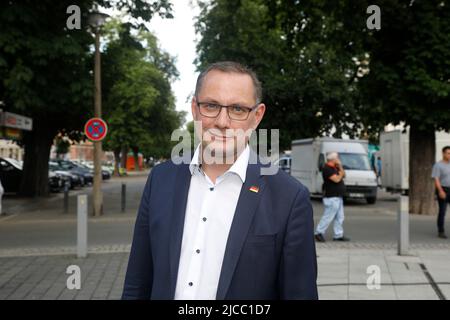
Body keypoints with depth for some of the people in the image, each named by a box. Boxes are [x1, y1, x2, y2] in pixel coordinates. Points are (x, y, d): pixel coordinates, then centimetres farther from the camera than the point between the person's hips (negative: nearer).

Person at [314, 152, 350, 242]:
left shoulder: (334, 168, 14)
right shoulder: (327, 169, -17)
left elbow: (343, 175, 14)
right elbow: (336, 179, -23)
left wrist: (340, 167, 3)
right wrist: (341, 173, -7)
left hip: (338, 197, 10)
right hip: (332, 198, -10)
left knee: (339, 217, 11)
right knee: (328, 216, -5)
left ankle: (338, 235, 17)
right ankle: (319, 233, 5)